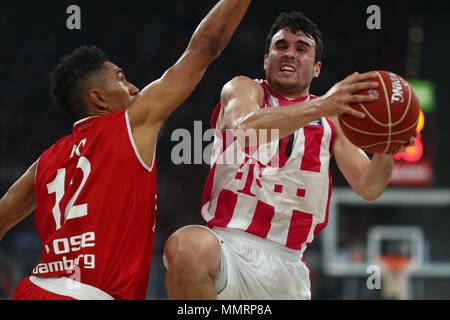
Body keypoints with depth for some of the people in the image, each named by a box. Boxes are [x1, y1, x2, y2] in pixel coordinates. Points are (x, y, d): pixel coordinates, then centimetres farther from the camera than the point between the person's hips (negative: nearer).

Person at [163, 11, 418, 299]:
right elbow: (246, 128, -18)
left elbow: (367, 187, 7)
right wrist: (319, 107, -32)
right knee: (188, 247, -37)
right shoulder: (244, 89, 7)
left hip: (286, 267, 4)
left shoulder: (331, 119, 16)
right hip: (228, 243, -4)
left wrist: (385, 152, -17)